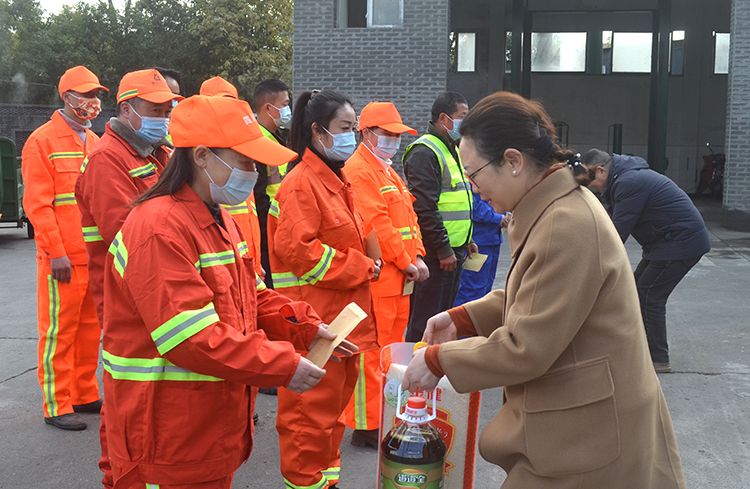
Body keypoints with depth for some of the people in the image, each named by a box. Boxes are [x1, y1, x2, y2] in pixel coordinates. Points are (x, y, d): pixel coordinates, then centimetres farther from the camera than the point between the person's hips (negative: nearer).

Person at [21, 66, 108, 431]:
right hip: (63, 260, -7)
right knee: (59, 331, 1)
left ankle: (86, 395, 24)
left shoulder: (94, 141, 15)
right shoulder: (42, 141, -6)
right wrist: (56, 252, -16)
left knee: (90, 328, 12)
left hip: (97, 255, 7)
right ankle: (57, 407, 10)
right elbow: (37, 204, -11)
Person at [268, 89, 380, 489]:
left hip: (341, 313, 10)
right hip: (314, 318, -10)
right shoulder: (301, 184, -15)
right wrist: (359, 268, -17)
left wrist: (362, 267, 6)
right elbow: (296, 249, -23)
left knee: (337, 393, 18)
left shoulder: (336, 180, 16)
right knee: (314, 403, 0)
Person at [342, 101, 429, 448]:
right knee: (370, 353, -3)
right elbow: (377, 224, -18)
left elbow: (409, 217, 18)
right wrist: (406, 263, -12)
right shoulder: (358, 170, -11)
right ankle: (366, 426, 6)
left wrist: (417, 256, 3)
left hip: (399, 279, 10)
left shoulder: (388, 171, 20)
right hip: (375, 278, -10)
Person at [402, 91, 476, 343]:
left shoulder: (452, 149, 18)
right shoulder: (424, 152, -14)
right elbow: (424, 207, -20)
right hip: (435, 253, -10)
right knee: (426, 321, -4)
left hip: (453, 249, 10)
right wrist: (443, 249, -20)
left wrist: (466, 240, 21)